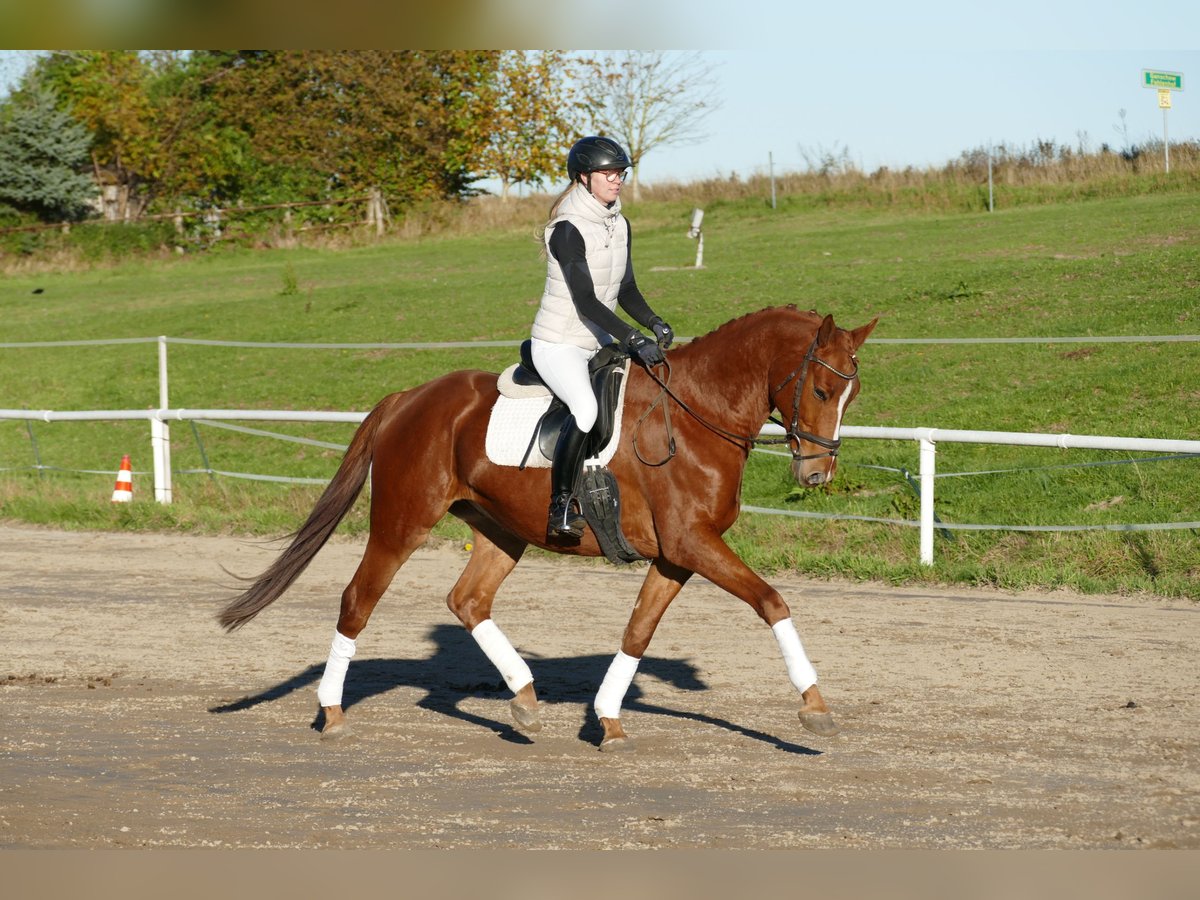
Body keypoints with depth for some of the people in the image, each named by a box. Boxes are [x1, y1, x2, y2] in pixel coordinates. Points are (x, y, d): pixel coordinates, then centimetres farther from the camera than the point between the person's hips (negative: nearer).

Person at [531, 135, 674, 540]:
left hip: (598, 343, 9)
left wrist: (655, 324, -6)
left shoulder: (619, 225, 6)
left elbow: (626, 290, 13)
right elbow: (585, 301, -24)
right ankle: (561, 507, -25)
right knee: (587, 408, -33)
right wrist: (634, 341, -31)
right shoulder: (569, 230, -19)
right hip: (558, 345, -9)